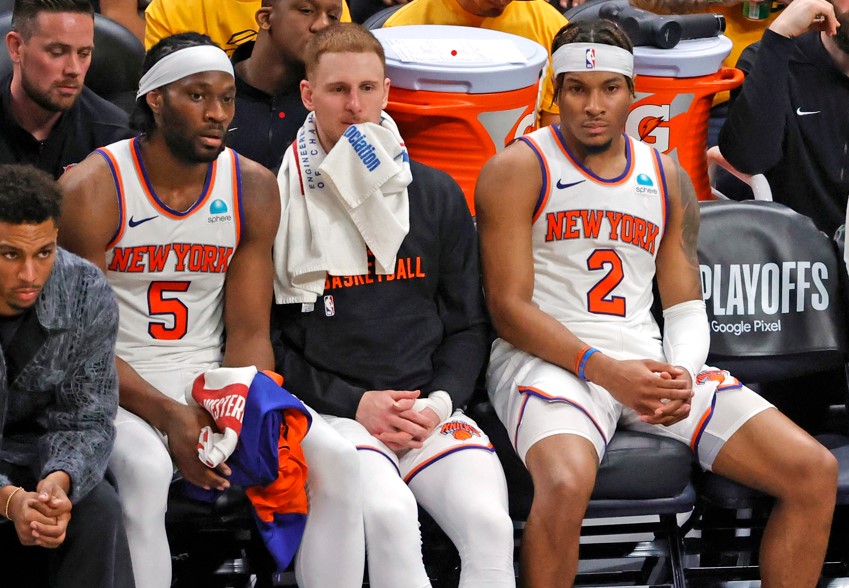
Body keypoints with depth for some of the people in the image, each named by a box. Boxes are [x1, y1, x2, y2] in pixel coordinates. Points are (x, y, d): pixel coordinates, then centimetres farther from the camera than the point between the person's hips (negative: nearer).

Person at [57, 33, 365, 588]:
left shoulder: (254, 188, 3)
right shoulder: (92, 190, -10)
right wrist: (166, 415, -24)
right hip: (117, 388, -4)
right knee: (144, 470, -37)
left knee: (336, 460, -16)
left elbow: (249, 333, 4)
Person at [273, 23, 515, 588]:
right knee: (389, 515, -34)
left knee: (489, 521, -26)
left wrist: (439, 401, -2)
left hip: (429, 408, 3)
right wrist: (353, 404, -7)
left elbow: (468, 326, 17)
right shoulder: (281, 199, 4)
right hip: (327, 410, -3)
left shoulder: (438, 195, 15)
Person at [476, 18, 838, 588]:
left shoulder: (667, 178, 17)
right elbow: (509, 307, -6)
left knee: (814, 472, -11)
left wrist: (681, 374, -7)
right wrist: (605, 371, -19)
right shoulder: (517, 170, 1)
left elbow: (687, 308, 17)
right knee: (566, 482, -40)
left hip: (648, 359, 5)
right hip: (549, 357, -5)